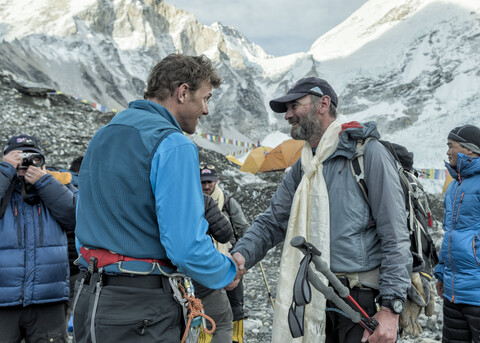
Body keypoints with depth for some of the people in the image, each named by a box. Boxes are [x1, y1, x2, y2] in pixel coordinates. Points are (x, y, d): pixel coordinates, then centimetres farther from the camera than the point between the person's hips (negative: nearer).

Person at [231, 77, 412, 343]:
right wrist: (241, 254, -8)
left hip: (364, 301, -6)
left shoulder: (368, 153, -7)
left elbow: (395, 234, -12)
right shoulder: (302, 169, 16)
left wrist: (390, 309, -18)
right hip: (316, 300, 6)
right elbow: (272, 222, 14)